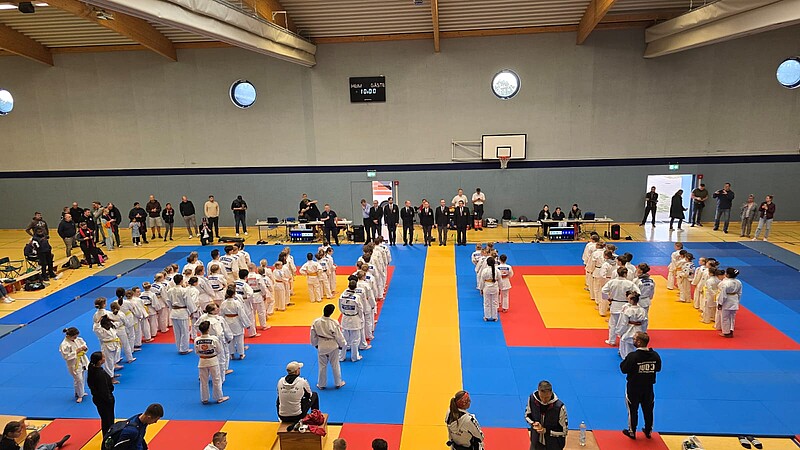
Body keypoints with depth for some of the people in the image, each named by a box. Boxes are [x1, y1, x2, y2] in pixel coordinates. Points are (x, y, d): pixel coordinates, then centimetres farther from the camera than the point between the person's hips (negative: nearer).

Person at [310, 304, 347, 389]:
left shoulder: (316, 322, -14)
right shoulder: (334, 323, -22)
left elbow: (313, 335, -1)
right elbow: (339, 336, -11)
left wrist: (315, 344, 16)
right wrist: (343, 345, 6)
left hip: (321, 347, 2)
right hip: (333, 347, -2)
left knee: (322, 366, 17)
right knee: (335, 365, 15)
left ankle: (321, 384, 30)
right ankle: (338, 383, 30)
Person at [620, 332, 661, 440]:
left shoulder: (632, 356, -26)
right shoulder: (655, 355, -12)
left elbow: (624, 369, -18)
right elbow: (658, 368, 3)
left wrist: (624, 361, -2)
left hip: (634, 387, -4)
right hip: (648, 387, 4)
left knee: (633, 410, 12)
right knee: (648, 410, 20)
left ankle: (632, 432, 25)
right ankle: (648, 431, 36)